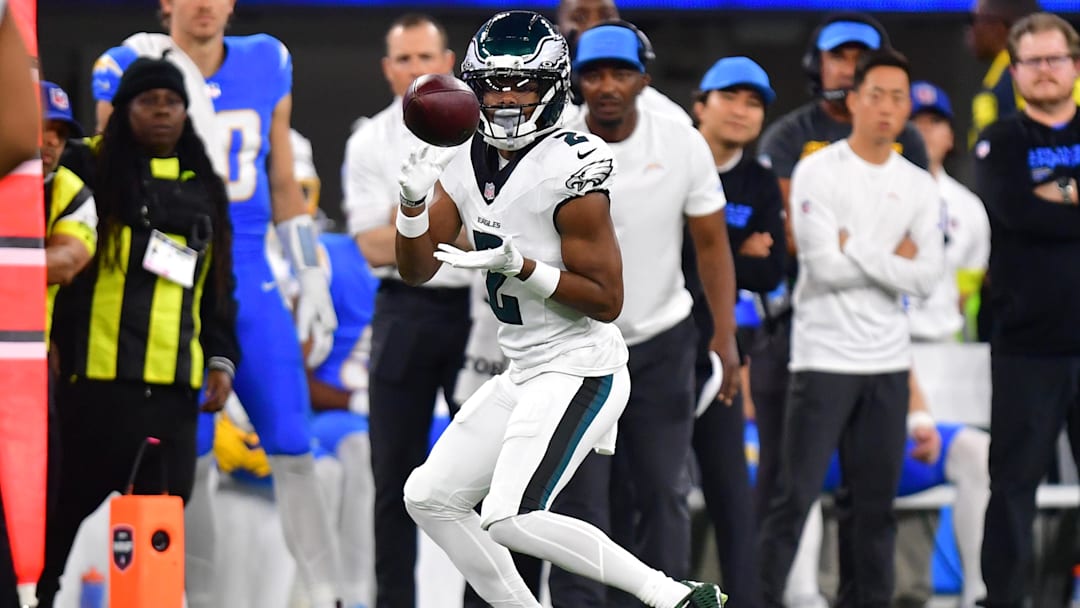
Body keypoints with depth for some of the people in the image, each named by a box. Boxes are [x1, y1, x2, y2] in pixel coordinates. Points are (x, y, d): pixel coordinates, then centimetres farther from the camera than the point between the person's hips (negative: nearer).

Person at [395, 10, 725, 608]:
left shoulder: (568, 169, -18)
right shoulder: (467, 163, 5)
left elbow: (607, 301, -17)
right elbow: (416, 269, 6)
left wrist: (519, 267, -27)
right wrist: (413, 200, -12)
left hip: (580, 372, -9)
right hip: (523, 374, 9)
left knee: (510, 519, -20)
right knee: (430, 497, 9)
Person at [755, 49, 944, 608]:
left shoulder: (918, 186, 9)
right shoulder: (817, 172, -5)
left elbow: (927, 278, -2)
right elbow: (823, 266, -15)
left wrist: (855, 248, -9)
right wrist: (892, 259, -7)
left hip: (888, 362, 5)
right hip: (825, 357, -5)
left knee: (874, 501, 9)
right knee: (796, 495, -5)